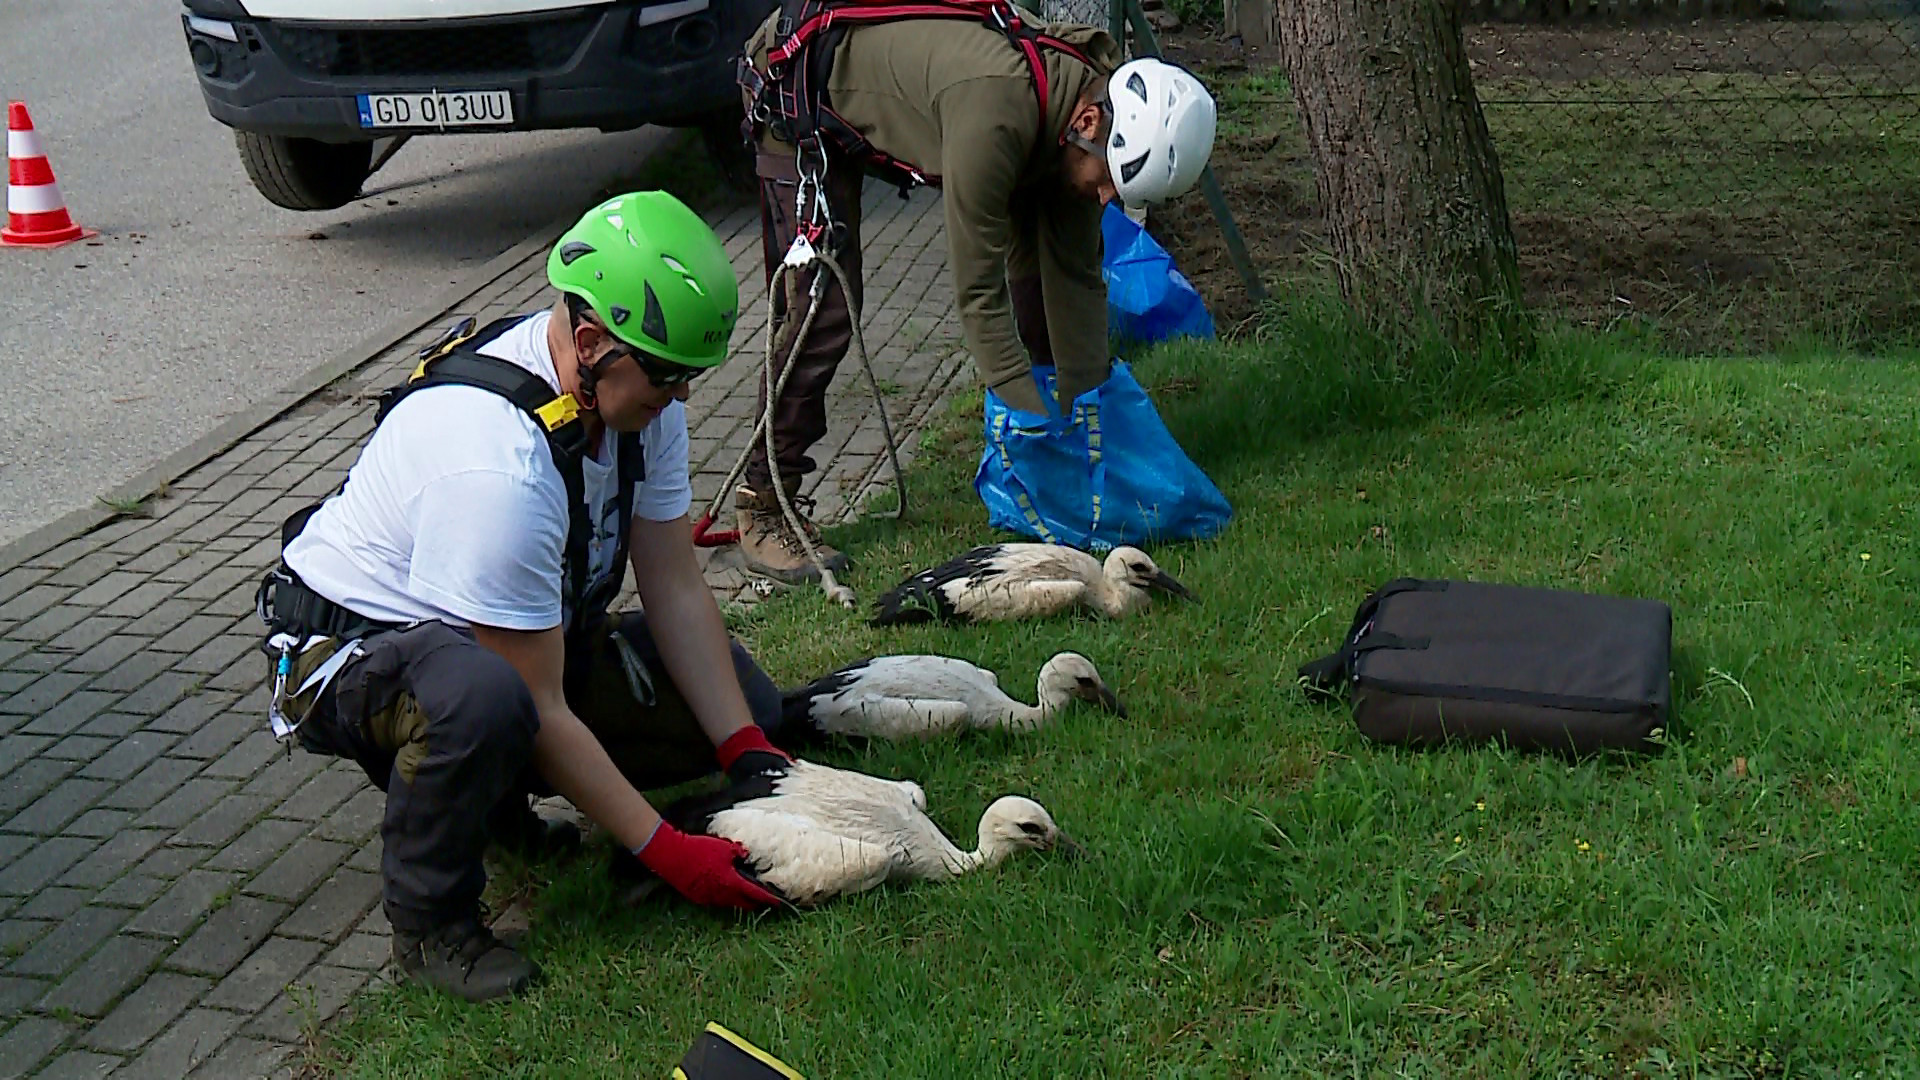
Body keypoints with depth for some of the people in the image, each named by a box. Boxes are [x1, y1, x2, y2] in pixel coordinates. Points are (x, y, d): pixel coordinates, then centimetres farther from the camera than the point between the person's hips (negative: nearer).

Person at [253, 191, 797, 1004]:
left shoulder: (639, 389, -12)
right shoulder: (498, 467, -37)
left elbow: (675, 589, -6)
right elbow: (543, 709, -30)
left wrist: (749, 755, -13)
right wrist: (662, 849, -26)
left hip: (523, 632, 8)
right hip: (349, 648, -8)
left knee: (742, 699, -4)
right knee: (484, 696, -43)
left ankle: (492, 784, 11)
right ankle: (429, 922, -16)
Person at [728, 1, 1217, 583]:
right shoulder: (996, 111, -41)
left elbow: (1077, 277, -5)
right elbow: (978, 291, -35)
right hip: (797, 92, -8)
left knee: (1040, 257, 4)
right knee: (819, 311, -16)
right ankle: (764, 506, -2)